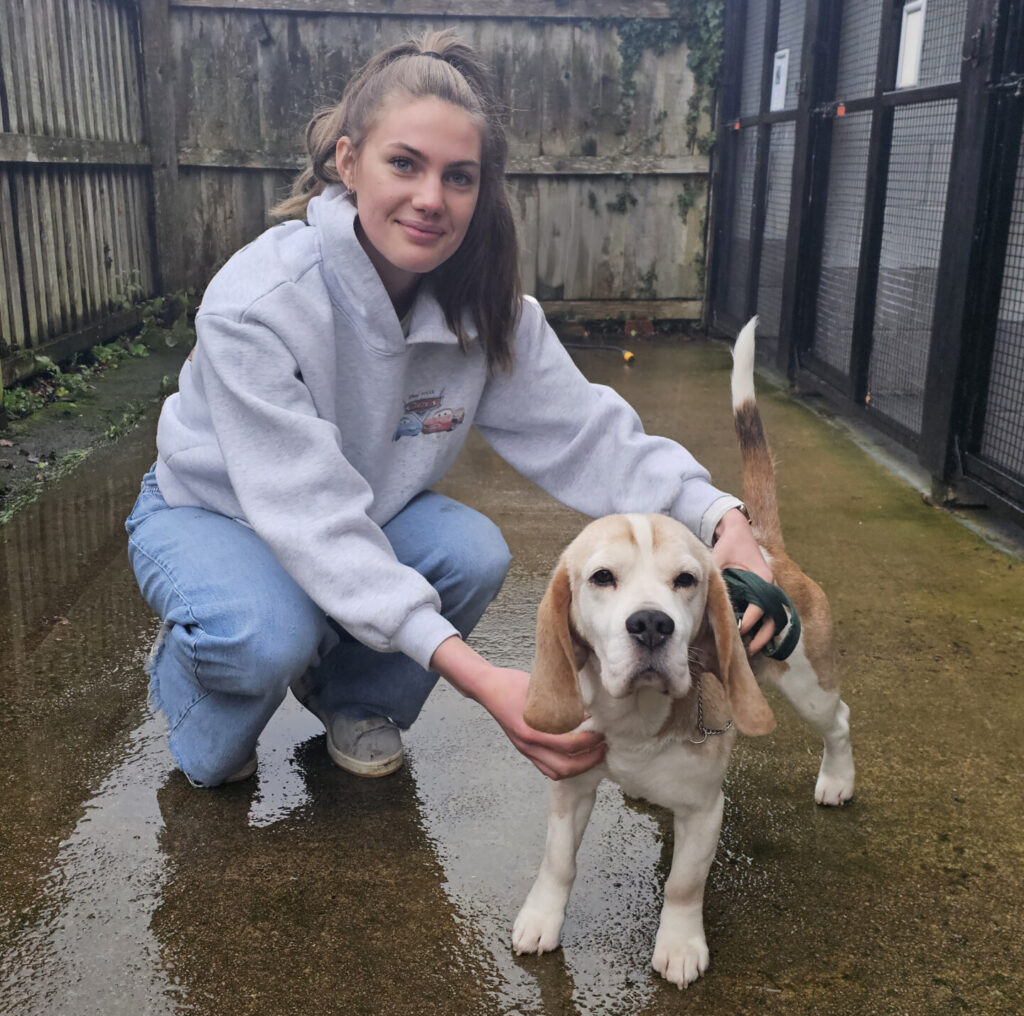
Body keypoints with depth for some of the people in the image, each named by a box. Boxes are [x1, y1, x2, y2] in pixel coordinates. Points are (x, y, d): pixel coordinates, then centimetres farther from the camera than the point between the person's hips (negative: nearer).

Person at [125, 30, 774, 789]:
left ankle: (350, 697, 8)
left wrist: (718, 516, -42)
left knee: (475, 553, -23)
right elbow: (315, 518, -40)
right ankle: (186, 673, 5)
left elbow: (581, 431, -22)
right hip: (211, 512, -4)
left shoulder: (484, 306, -17)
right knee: (270, 636, -35)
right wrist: (476, 677, -49)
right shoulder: (259, 304, -34)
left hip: (365, 514, 5)